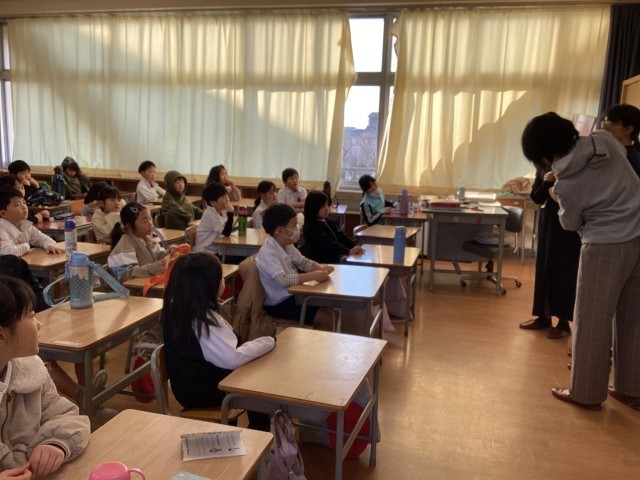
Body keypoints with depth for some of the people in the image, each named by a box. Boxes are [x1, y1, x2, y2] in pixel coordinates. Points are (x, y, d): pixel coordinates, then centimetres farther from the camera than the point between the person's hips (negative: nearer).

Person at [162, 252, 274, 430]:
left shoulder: (180, 307, -3)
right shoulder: (197, 321, -32)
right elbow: (232, 359, -32)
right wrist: (269, 342, -20)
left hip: (200, 380, 8)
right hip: (202, 392, -8)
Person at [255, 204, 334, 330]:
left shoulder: (287, 246, 4)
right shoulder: (268, 253, -24)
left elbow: (303, 262, 16)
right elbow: (283, 280, -35)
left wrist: (321, 268, -4)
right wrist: (314, 276, -35)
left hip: (293, 295, 9)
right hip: (279, 303, -9)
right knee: (328, 319, -13)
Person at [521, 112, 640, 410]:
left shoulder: (567, 182, -17)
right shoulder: (605, 141, -3)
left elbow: (571, 223, -1)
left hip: (607, 246, -7)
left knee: (592, 321, 6)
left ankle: (586, 393, 17)